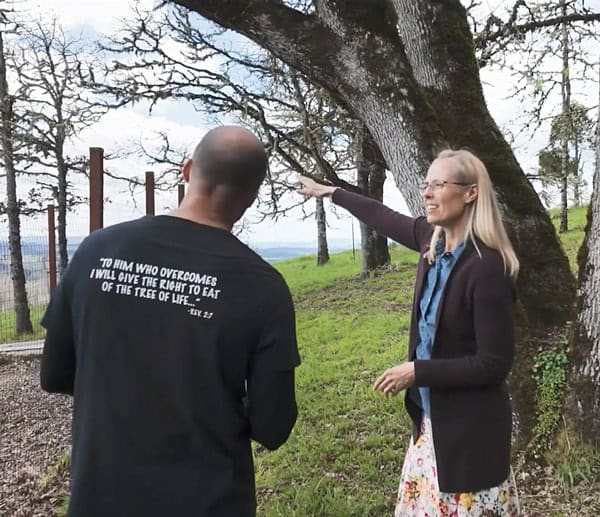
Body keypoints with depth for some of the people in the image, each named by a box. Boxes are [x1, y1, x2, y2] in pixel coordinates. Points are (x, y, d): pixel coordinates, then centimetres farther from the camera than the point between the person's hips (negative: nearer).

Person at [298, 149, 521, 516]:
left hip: (471, 424, -7)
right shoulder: (432, 241, -3)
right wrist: (331, 192, 26)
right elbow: (384, 218, 15)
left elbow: (496, 363, -22)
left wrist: (416, 372, -18)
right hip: (431, 413, 8)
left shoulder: (487, 266, -24)